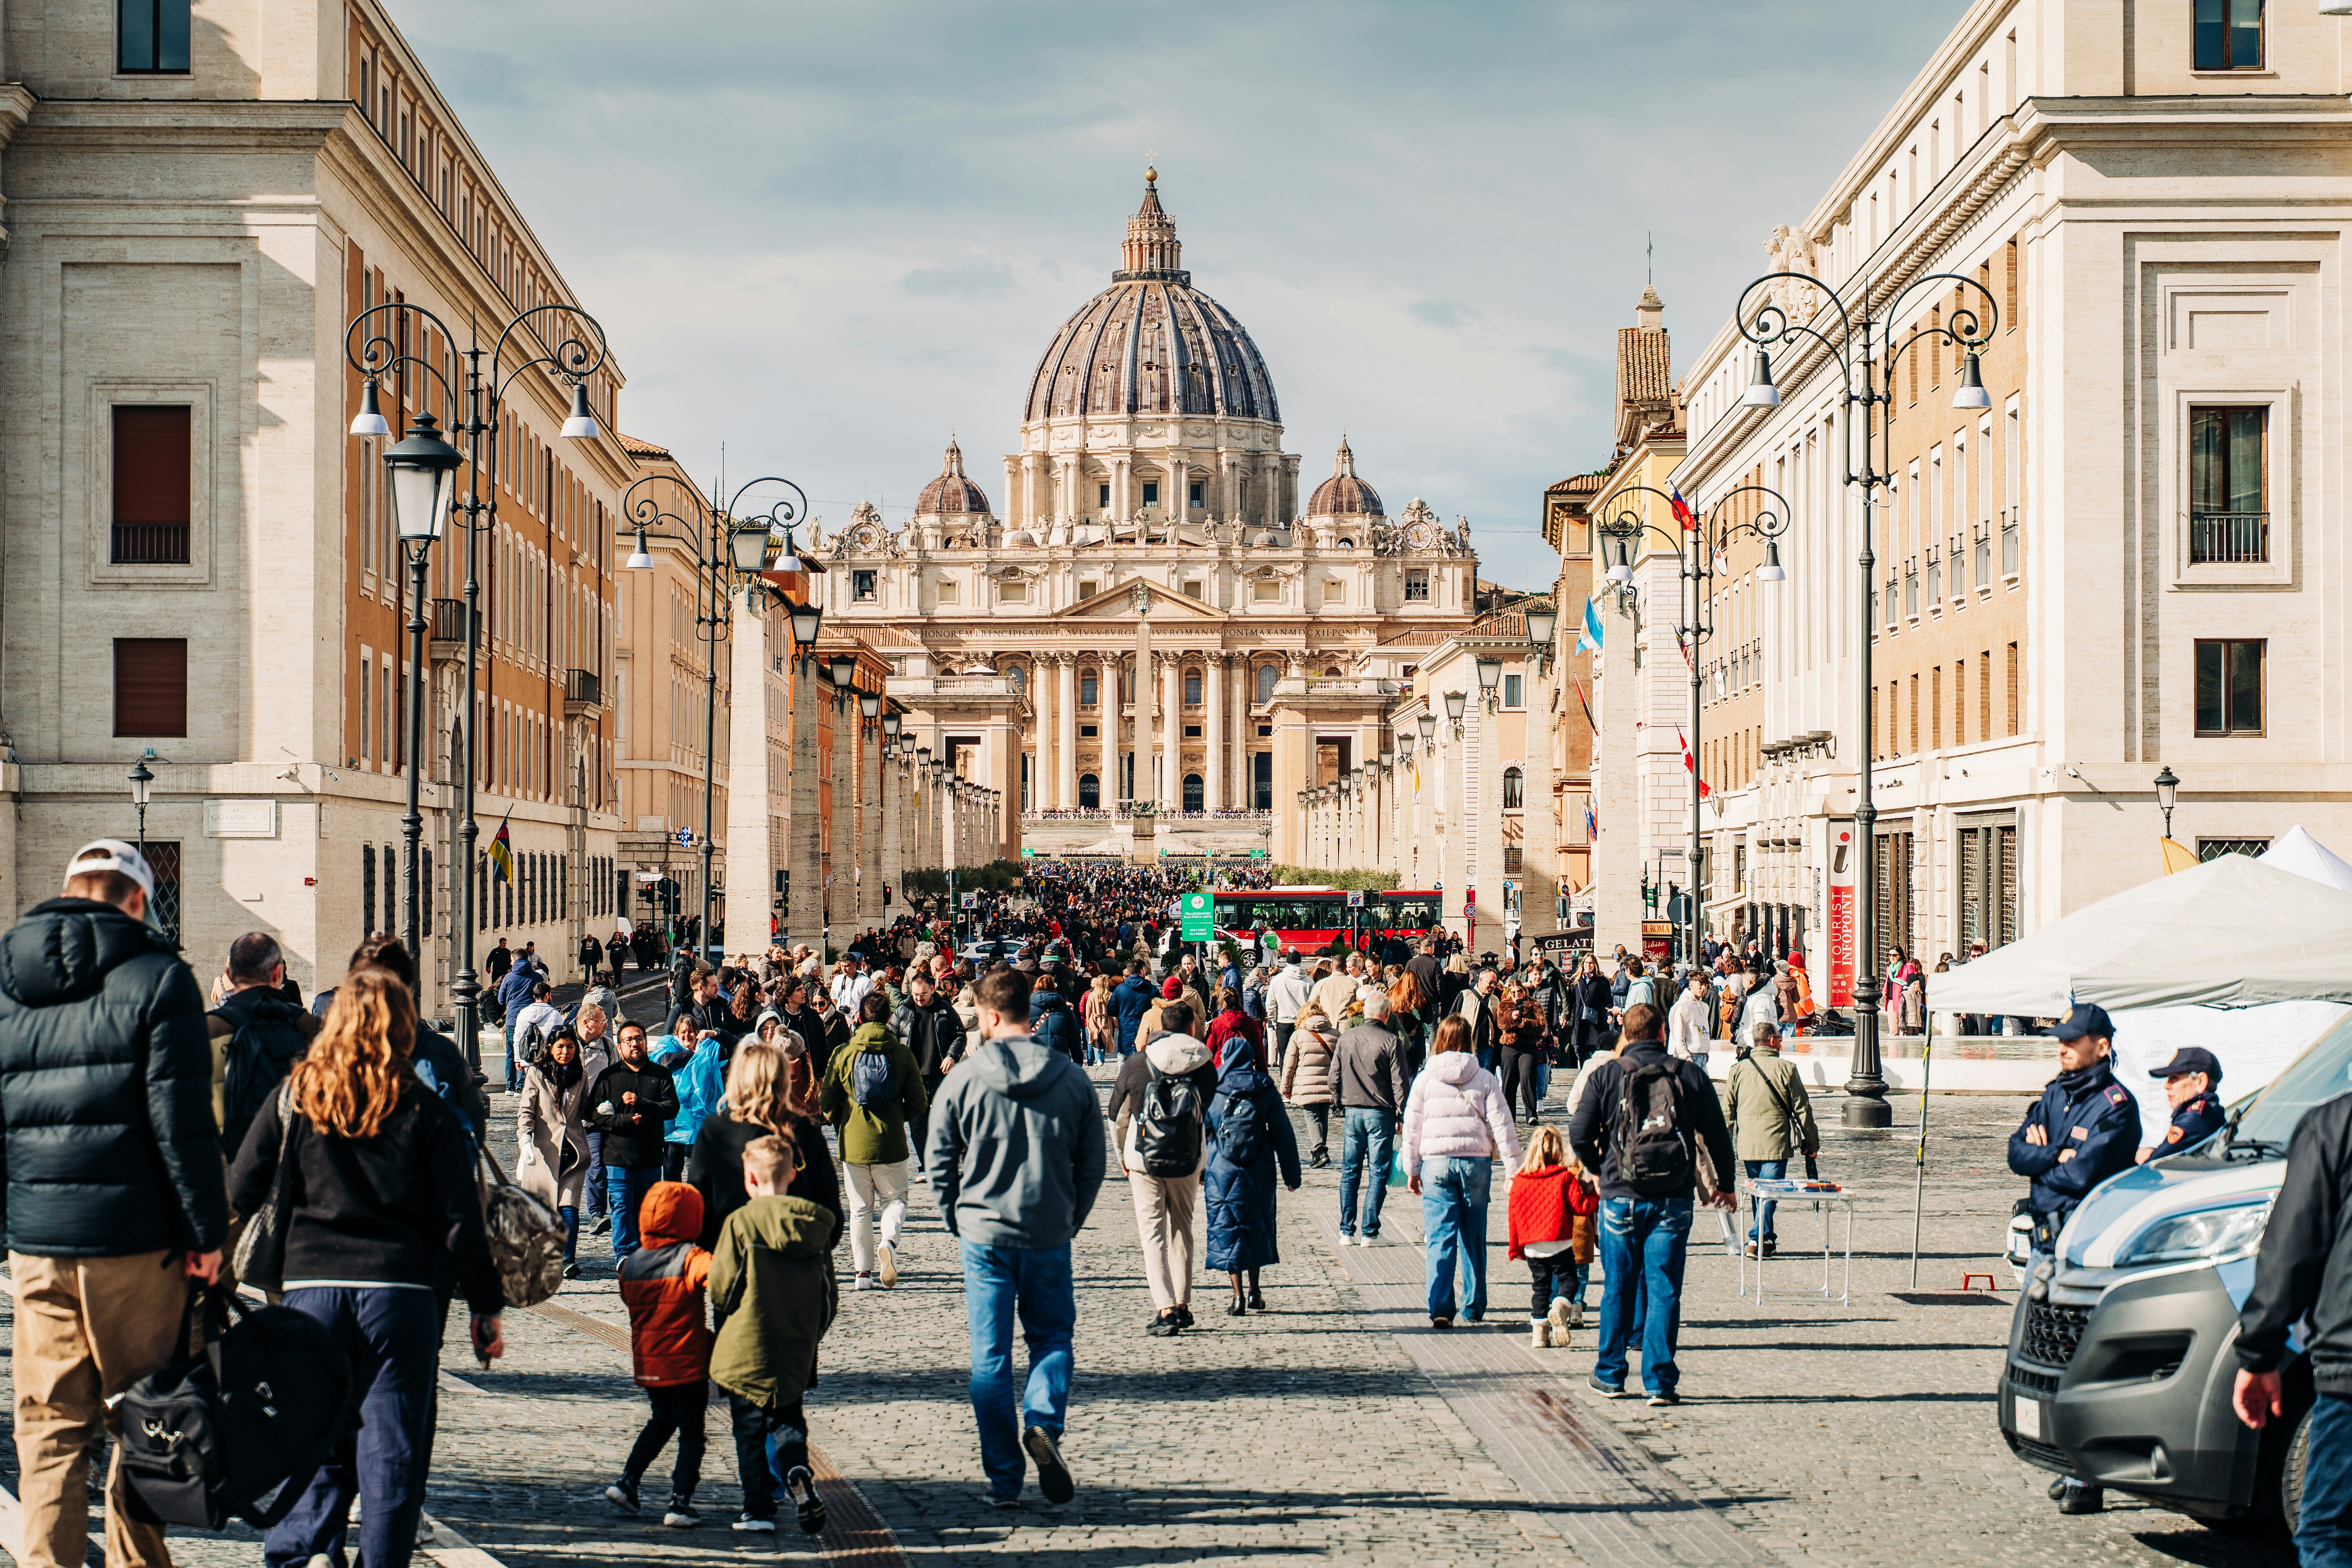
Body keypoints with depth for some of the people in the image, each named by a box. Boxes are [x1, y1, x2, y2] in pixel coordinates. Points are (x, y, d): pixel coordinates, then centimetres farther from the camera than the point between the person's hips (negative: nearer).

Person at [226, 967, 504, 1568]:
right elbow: (460, 1221, 0)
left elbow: (238, 1195, 5)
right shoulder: (426, 1111, 0)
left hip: (312, 1288, 2)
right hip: (402, 1293, -1)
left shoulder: (294, 1098, 4)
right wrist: (486, 1307, 7)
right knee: (391, 1451, 3)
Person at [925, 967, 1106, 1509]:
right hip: (1050, 1236, 1)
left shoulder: (964, 1081, -6)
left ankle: (1004, 1480, 6)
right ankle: (1043, 1422, -10)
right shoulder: (1072, 1079, -2)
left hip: (984, 1235, -1)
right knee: (1053, 1336, 18)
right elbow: (1092, 1166, 3)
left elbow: (940, 1165, -1)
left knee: (990, 1357, 6)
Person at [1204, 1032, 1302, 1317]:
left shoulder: (1212, 1090, -3)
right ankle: (1254, 1291, 21)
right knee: (1257, 1227, 17)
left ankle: (1238, 1295, -4)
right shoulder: (1265, 1090, 0)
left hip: (1222, 1173, -2)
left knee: (1227, 1229, 3)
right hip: (1259, 1174, 2)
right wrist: (1291, 1174, 7)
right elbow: (1283, 1134, 2)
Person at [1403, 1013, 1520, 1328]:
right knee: (1474, 1239, 13)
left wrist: (1412, 1170, 13)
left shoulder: (1425, 1080, 3)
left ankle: (1440, 1308, -14)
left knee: (1440, 1239, -3)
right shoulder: (1484, 1079, 3)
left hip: (1436, 1163, -1)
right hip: (1476, 1161, 1)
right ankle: (1474, 1308, 19)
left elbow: (1412, 1127, 5)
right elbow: (1501, 1125, 0)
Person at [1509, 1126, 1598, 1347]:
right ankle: (1561, 1307, -25)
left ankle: (1539, 1332, 5)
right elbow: (1580, 1206, -9)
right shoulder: (1565, 1177, -5)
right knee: (1568, 1280, 6)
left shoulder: (1519, 1180, 5)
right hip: (1560, 1243, -4)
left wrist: (1515, 1247, 17)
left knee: (1541, 1286, 12)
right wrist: (1598, 1196, 8)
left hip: (1531, 1246, 4)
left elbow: (1514, 1217, 9)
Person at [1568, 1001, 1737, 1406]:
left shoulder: (1606, 1075, 0)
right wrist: (1724, 1184, 21)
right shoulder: (1690, 1076, 2)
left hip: (1620, 1196, 0)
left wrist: (1599, 1170, 16)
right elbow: (1718, 1135, 7)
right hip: (1673, 1201, 0)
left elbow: (1580, 1135, -3)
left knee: (1617, 1288, 11)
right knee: (1664, 1289, 2)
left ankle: (1610, 1374, 20)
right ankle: (1661, 1381, 0)